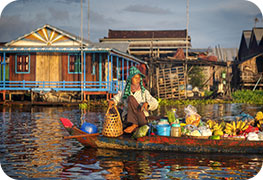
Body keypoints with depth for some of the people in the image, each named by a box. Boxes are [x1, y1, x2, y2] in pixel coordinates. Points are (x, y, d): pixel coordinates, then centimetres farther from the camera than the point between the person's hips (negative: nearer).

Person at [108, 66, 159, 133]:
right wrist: (112, 101, -13)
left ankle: (134, 125, -27)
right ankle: (134, 125, -30)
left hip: (141, 119, -2)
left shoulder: (144, 92, 3)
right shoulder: (125, 92, 8)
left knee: (130, 98, -21)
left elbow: (154, 104, -5)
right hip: (129, 119, 2)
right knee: (130, 98, -21)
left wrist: (147, 103, -28)